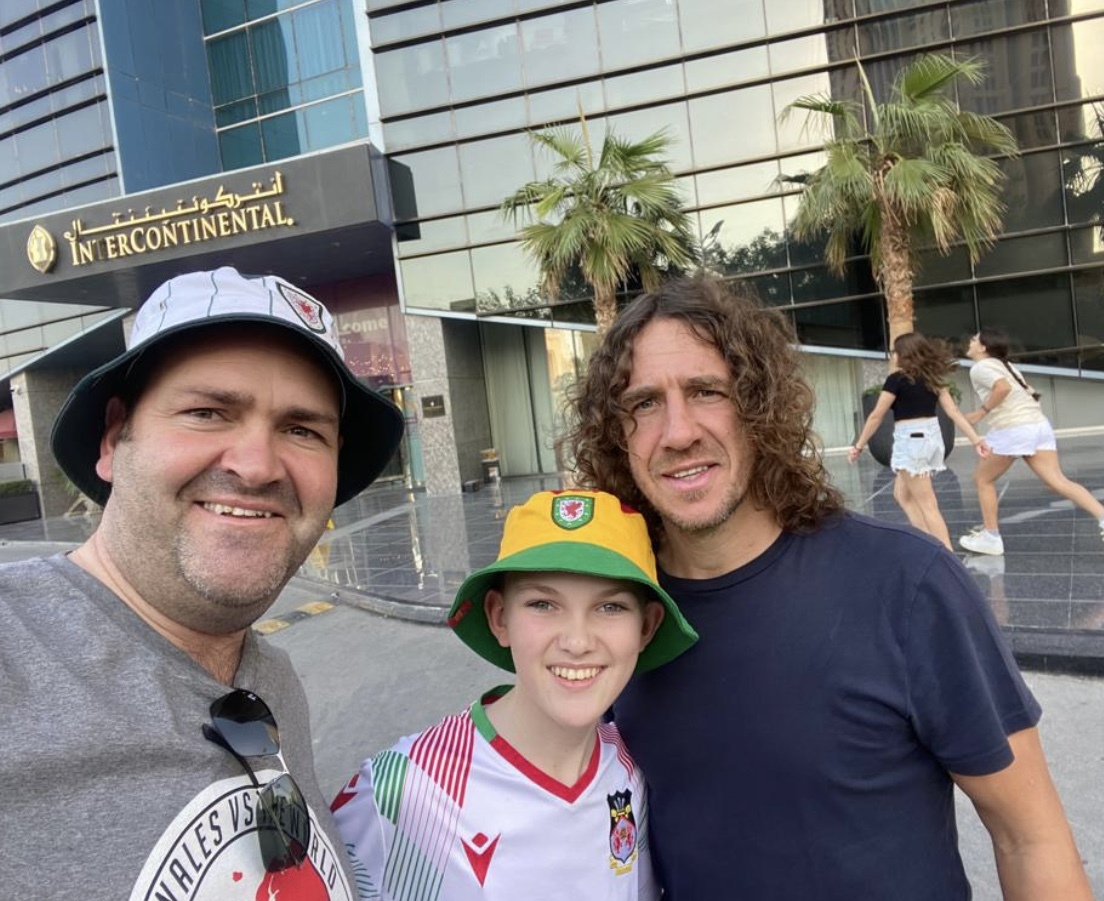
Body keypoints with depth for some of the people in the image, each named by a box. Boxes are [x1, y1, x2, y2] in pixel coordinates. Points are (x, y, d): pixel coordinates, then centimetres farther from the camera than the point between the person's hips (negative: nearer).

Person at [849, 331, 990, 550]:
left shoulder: (896, 379, -9)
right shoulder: (933, 378, 10)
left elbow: (876, 416, -8)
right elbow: (953, 411, 4)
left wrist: (859, 446, -1)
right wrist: (976, 439, 3)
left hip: (910, 440, -8)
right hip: (932, 438, 8)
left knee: (927, 504, -2)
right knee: (902, 494, 21)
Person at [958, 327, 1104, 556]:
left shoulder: (980, 368, -3)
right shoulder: (1003, 366, 24)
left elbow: (1003, 387, -21)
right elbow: (1030, 393, 21)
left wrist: (982, 412, -12)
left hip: (1012, 430, -8)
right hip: (1039, 424, 8)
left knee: (983, 479, 10)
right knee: (1058, 481, 2)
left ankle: (991, 537, 14)